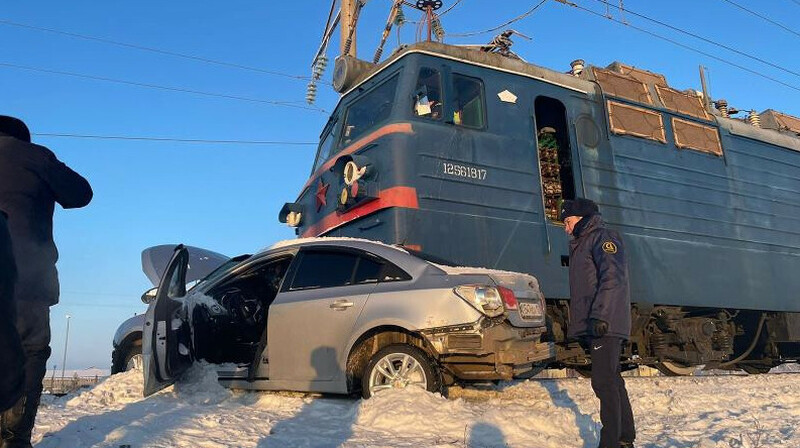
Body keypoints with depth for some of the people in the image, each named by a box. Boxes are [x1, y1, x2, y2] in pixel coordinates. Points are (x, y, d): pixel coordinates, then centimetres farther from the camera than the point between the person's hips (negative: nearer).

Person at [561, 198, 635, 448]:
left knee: (604, 382, -11)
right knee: (612, 380, 13)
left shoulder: (603, 237, -3)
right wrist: (582, 329, 22)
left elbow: (612, 277, -18)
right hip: (594, 326, 10)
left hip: (606, 325, -10)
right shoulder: (581, 245, 25)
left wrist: (600, 316, -25)